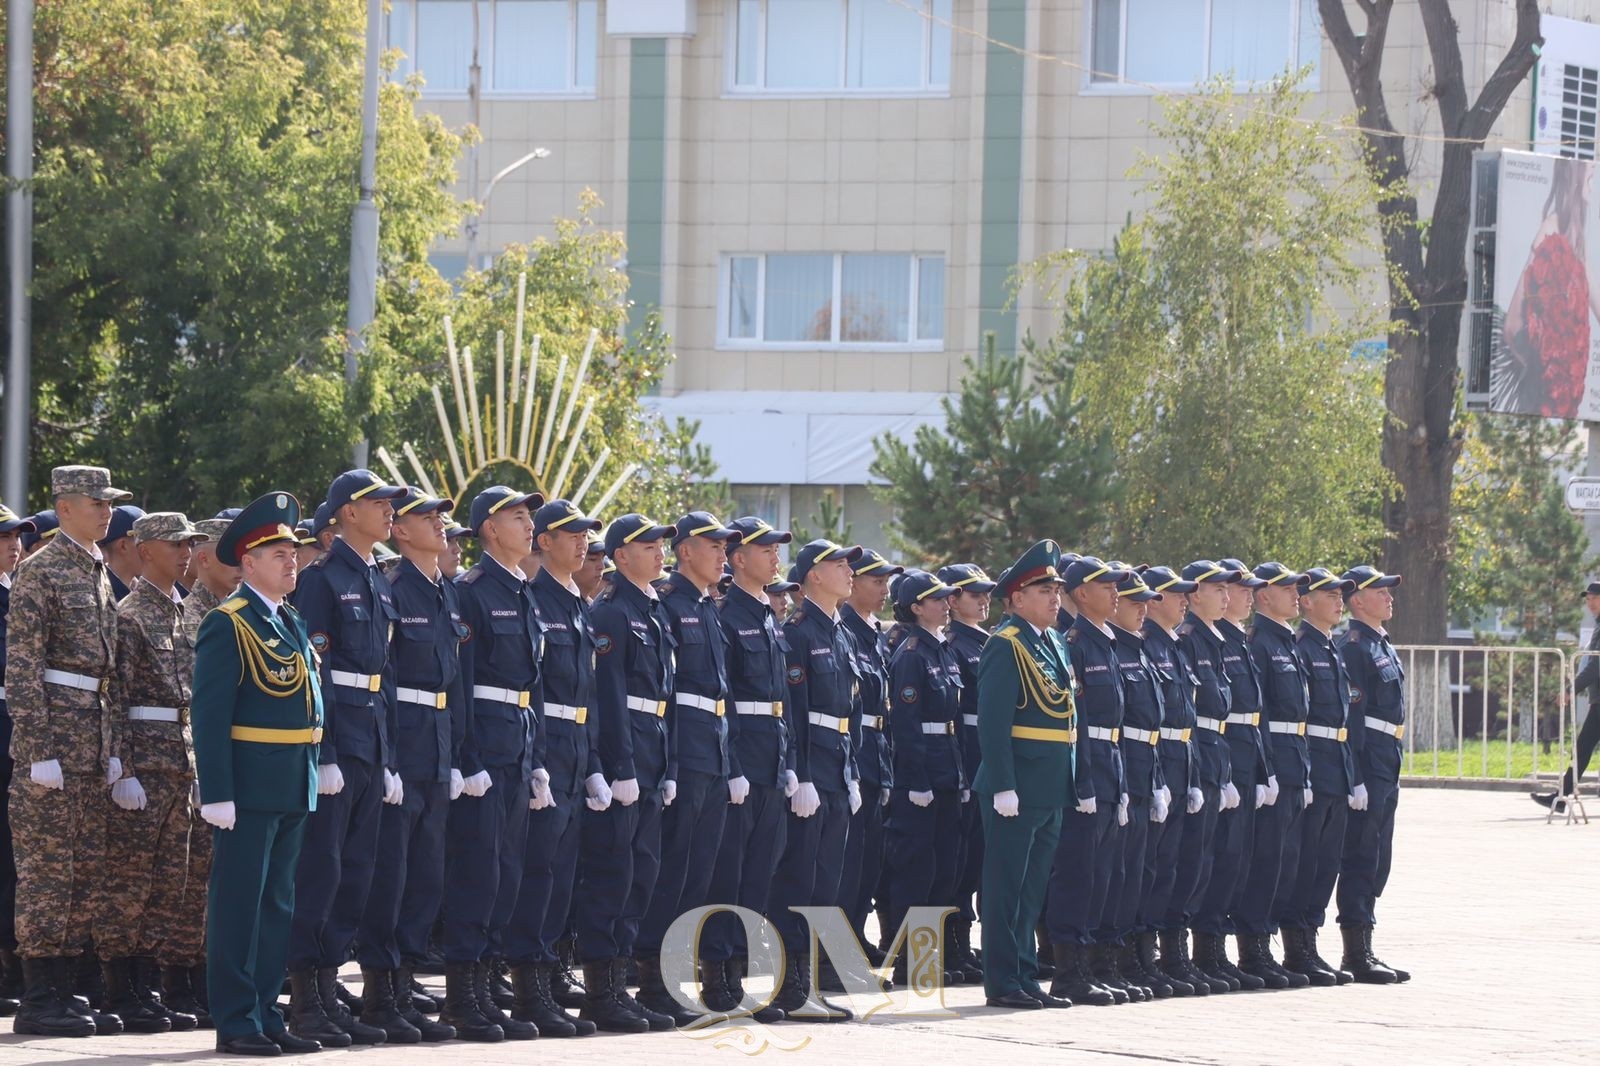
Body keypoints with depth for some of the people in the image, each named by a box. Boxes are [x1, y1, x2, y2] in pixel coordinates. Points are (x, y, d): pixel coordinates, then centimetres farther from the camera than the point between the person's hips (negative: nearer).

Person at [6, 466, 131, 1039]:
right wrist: (39, 751, -19)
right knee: (47, 868, -6)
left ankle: (62, 991, 14)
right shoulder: (41, 572, -10)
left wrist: (110, 748, 17)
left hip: (92, 743, 9)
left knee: (85, 869, 9)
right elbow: (22, 666, -14)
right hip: (55, 733, -9)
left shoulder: (98, 572, 16)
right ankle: (38, 999, -4)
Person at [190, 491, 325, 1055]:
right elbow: (209, 714, -14)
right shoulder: (228, 625, -9)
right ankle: (235, 1023, -1)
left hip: (295, 790, 8)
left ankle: (266, 1014, 17)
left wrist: (317, 775, 13)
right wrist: (216, 794, -19)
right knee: (238, 903, -3)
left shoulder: (293, 623, 16)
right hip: (249, 787, -8)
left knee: (277, 904, 11)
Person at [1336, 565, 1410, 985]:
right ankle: (1356, 954, -4)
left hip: (1386, 772, 10)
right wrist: (1357, 777, -22)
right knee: (1361, 859, -7)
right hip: (1367, 766, -10)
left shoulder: (1383, 647, 18)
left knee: (1376, 861, 12)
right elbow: (1351, 715, -18)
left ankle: (1363, 951, 17)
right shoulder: (1354, 647, -12)